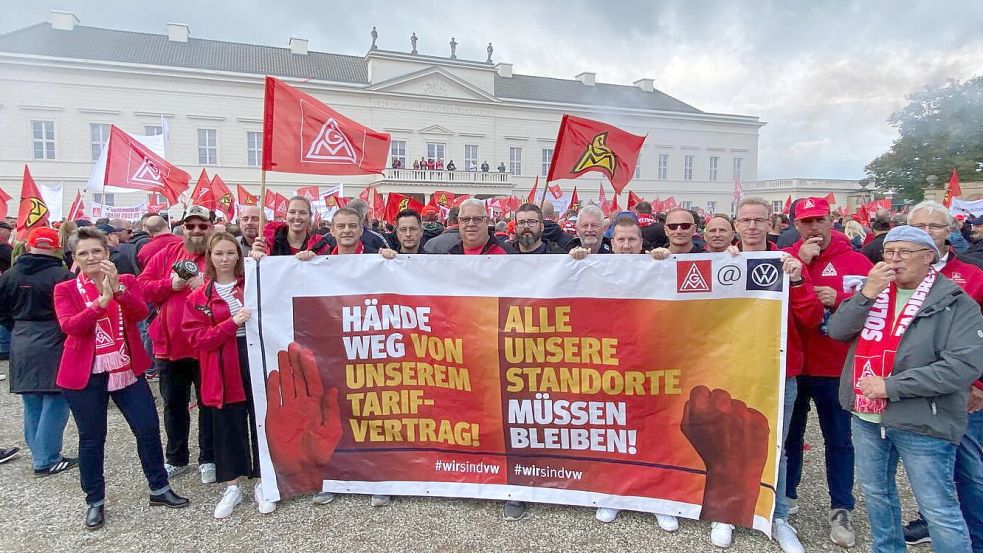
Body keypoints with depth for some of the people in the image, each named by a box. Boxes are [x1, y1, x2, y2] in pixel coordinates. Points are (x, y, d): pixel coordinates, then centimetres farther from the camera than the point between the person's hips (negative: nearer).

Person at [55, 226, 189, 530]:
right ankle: (95, 501, 25)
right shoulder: (65, 289, -1)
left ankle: (159, 489, 21)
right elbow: (69, 326, -17)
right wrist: (101, 301, -30)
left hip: (127, 369, 2)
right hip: (85, 374, -1)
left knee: (149, 428, 4)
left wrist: (117, 288, -31)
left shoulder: (127, 281, 3)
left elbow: (140, 312, -15)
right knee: (91, 438, 9)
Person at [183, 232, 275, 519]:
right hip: (224, 369, 0)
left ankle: (261, 483, 21)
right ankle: (232, 487, 25)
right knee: (228, 426, 9)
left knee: (261, 421, 6)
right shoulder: (198, 298, 5)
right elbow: (199, 338, -2)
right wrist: (232, 323, -18)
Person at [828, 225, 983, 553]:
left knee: (938, 510, 4)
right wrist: (867, 293, -17)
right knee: (875, 492, 21)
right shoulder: (872, 292, 7)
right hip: (865, 417, 6)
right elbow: (837, 331, -4)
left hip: (921, 422, -5)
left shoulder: (956, 304, -9)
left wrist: (891, 386, -22)